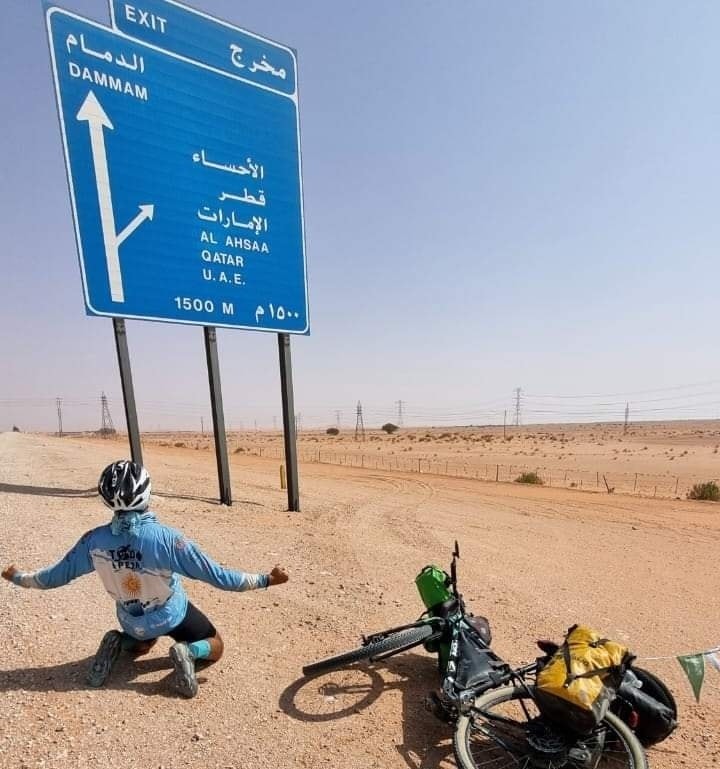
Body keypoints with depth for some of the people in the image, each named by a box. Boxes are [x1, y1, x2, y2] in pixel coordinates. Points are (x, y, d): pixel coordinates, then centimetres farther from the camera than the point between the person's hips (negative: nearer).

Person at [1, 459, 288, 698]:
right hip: (172, 615, -3)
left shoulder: (94, 541, -24)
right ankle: (188, 652, -12)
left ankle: (118, 643, 5)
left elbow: (56, 576, -6)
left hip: (132, 620, 4)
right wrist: (266, 579, -24)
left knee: (140, 646, 38)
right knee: (214, 648, 20)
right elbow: (216, 576, -32)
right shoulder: (166, 538, -35)